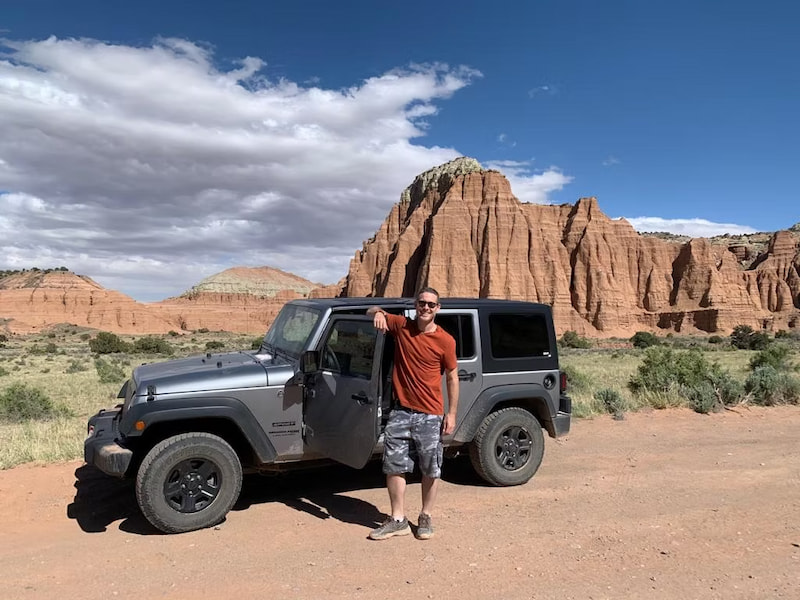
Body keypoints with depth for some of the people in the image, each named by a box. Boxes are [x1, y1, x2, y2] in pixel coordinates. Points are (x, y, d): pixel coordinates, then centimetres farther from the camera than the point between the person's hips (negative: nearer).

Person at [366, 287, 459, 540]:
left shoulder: (445, 341, -8)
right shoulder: (401, 326, -1)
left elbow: (452, 377, -1)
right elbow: (372, 310, 9)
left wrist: (452, 413, -4)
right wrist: (378, 313, -16)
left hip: (430, 415, -2)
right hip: (401, 411, 3)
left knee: (430, 471, 8)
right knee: (394, 467, 8)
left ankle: (426, 518, 27)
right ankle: (398, 520, 22)